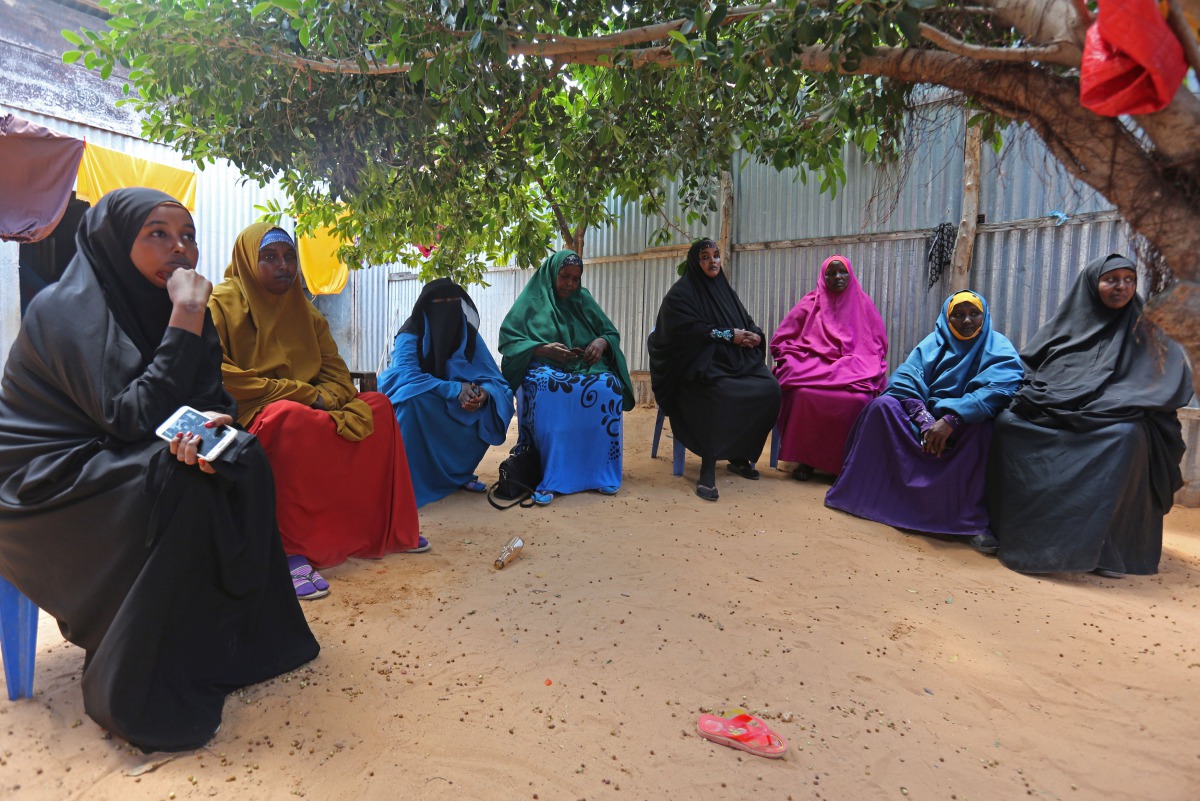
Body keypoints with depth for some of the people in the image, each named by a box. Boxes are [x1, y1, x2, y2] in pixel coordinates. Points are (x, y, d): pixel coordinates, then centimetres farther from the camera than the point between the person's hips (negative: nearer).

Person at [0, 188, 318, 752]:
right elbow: (130, 417, -26)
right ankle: (140, 693, -17)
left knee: (242, 461, -15)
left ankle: (236, 640, -3)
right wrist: (187, 322, -29)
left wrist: (207, 424, -26)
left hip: (111, 463, 7)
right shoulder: (69, 308, -18)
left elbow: (211, 397, -1)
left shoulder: (163, 305, 3)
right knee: (182, 484, -31)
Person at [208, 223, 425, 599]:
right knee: (289, 415, -38)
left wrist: (324, 398, -16)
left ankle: (387, 527, -4)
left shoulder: (303, 310, 14)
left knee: (377, 405, -8)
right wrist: (302, 394, -21)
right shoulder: (221, 303, -6)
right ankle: (291, 552, -33)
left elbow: (334, 370, 8)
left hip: (307, 409, 7)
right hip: (245, 417, -7)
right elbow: (218, 377, -19)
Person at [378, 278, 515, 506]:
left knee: (489, 410, -20)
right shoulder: (411, 334, -14)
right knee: (414, 396, -35)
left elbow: (494, 380, -11)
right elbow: (405, 374, -30)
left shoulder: (469, 334, -5)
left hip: (455, 411, 4)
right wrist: (454, 389, -40)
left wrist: (484, 393, -35)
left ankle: (457, 472, -1)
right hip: (419, 409, -3)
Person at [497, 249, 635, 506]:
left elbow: (612, 333, 15)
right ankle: (549, 475, -32)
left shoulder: (584, 300, 16)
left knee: (610, 387, -30)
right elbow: (508, 340, -3)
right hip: (544, 367, -3)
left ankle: (600, 471, -19)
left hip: (584, 366, 3)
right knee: (543, 387, -39)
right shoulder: (532, 300, 6)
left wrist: (602, 342, -10)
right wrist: (543, 349, -19)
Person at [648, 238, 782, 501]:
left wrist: (754, 335, -6)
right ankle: (708, 469, -29)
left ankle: (741, 456, -4)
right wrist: (730, 335, -14)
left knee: (770, 387, -20)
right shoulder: (681, 292, 0)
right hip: (699, 364, -6)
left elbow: (747, 322, 18)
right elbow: (689, 330, -14)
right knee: (722, 393, -38)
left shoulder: (724, 289, 21)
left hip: (735, 359, 7)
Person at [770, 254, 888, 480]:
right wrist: (795, 362, -5)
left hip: (853, 370, 1)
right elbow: (780, 341, 11)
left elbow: (879, 345, 17)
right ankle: (805, 459, -18)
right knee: (804, 395, -35)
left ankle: (846, 462, -18)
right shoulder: (811, 303, 12)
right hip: (813, 366, 0)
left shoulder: (863, 304, 14)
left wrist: (868, 368, -2)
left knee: (858, 399, -34)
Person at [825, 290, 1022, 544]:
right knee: (883, 405, -19)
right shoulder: (934, 342, 7)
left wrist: (951, 420, -36)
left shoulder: (999, 349, -3)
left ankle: (973, 519, -31)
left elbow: (1000, 390, -23)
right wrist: (924, 419, -26)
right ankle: (860, 491, -16)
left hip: (967, 425, -3)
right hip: (926, 417, 3)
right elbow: (904, 380, -8)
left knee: (983, 427, -36)